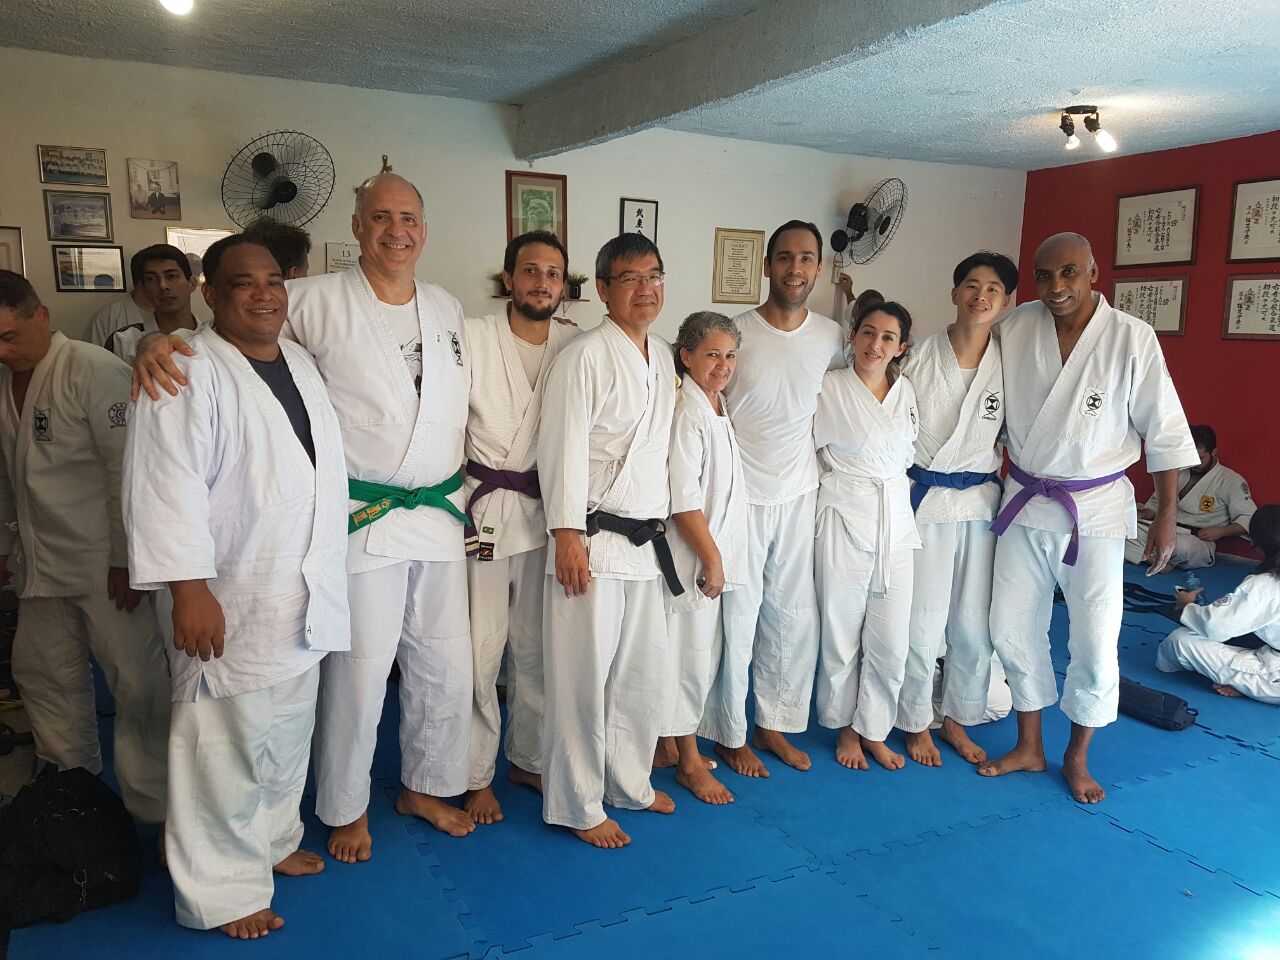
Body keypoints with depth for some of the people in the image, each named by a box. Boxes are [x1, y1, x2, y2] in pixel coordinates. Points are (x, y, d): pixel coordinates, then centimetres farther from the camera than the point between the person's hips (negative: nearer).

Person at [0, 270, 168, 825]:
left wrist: (125, 559, -16)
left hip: (104, 564, -7)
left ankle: (154, 810, 10)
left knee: (137, 683, -4)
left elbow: (129, 469, -16)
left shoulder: (93, 371, -13)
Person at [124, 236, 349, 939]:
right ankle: (221, 892, 19)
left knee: (288, 733, 20)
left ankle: (273, 841, 41)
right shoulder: (188, 375, -15)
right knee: (227, 744, 1)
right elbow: (167, 485, -21)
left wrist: (326, 573, 22)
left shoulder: (301, 361, 11)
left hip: (305, 595, 8)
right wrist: (189, 590, -25)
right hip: (230, 603, -8)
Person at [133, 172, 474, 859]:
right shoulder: (318, 301, -6)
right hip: (362, 519, -5)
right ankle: (346, 809, 27)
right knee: (358, 670, 3)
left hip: (440, 516, 5)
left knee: (446, 663, 13)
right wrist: (160, 341, -26)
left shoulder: (448, 309, 10)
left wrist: (465, 493, 15)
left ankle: (427, 786, 36)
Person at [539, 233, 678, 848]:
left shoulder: (663, 359, 12)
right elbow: (563, 451, -15)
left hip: (647, 539, 8)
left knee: (644, 669, 16)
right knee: (584, 673, 1)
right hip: (593, 540, -8)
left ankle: (629, 781, 34)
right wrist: (567, 538, -17)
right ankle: (578, 805, 17)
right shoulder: (584, 358, -12)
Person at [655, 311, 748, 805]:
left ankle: (669, 744, 30)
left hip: (716, 549, 9)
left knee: (702, 651, 15)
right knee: (690, 652, 1)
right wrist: (712, 559, -16)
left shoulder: (718, 406, 11)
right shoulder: (685, 412, -18)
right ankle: (689, 761, 16)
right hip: (691, 554, -9)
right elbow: (684, 499, -21)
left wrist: (718, 556, 15)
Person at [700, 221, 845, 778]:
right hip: (741, 497, -4)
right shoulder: (735, 333, -9)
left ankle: (774, 724, 30)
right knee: (737, 616, 3)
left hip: (800, 496, 4)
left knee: (795, 616, 11)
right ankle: (731, 733, 22)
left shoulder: (830, 338, 2)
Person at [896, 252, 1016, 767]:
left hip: (980, 503, 3)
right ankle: (917, 724, 23)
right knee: (922, 621, 2)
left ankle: (957, 719, 31)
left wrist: (1007, 492, 8)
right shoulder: (920, 356, -8)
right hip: (923, 499, -3)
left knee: (974, 623, 10)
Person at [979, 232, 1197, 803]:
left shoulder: (1132, 338, -11)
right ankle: (1029, 747, 30)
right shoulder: (1013, 330, -4)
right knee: (1013, 629, 10)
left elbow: (1164, 431, -5)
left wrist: (1167, 515, -4)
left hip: (1095, 509, -3)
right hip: (1024, 501, 3)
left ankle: (1077, 758, 25)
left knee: (1096, 643, 1)